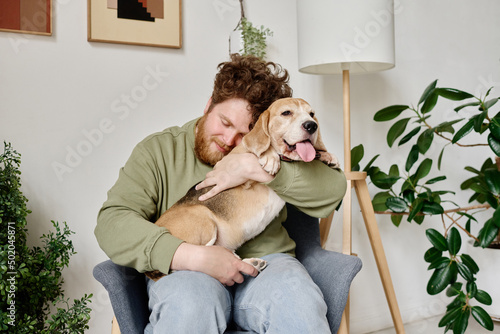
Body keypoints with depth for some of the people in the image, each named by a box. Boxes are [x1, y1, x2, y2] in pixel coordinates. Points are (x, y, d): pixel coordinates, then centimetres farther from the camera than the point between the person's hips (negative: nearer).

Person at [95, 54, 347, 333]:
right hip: (186, 272, 0)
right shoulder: (158, 151, 8)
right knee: (188, 304, -36)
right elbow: (112, 223, -5)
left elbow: (333, 190, 0)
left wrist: (254, 167, -11)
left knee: (300, 304, -32)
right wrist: (194, 257, -19)